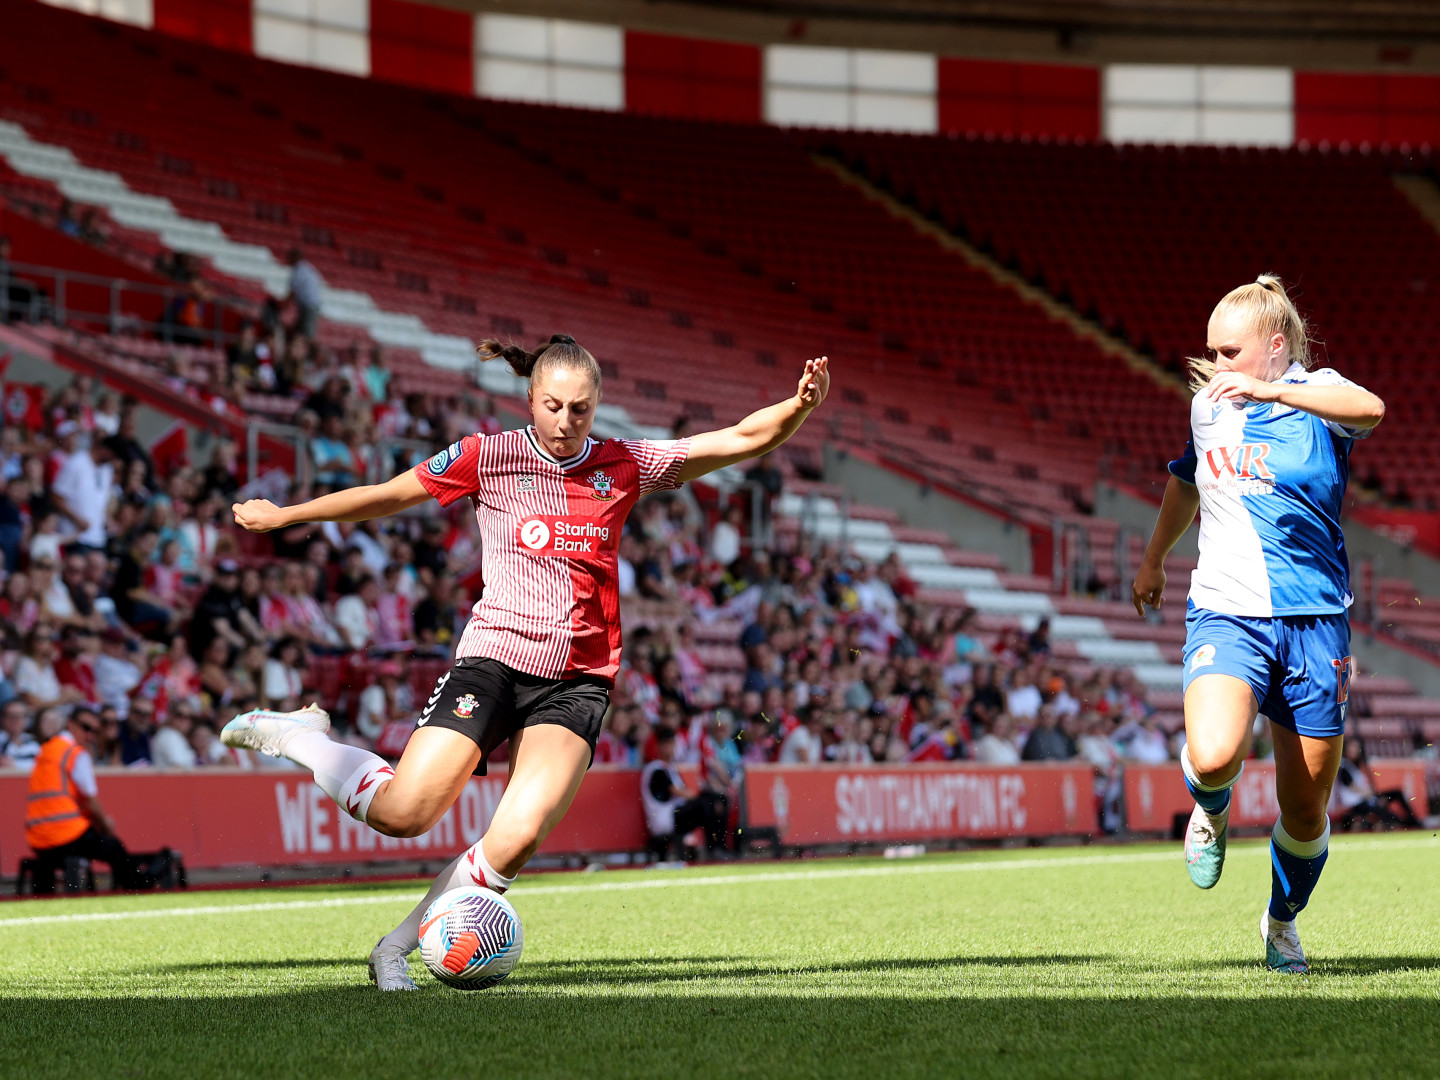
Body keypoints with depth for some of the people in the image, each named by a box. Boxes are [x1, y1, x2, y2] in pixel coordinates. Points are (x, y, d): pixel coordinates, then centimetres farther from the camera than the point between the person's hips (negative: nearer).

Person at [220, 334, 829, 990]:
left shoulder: (625, 467, 7)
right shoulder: (489, 457, 2)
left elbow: (742, 439, 6)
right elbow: (386, 496, 13)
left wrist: (798, 406, -13)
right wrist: (286, 516, 19)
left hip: (577, 683, 2)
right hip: (494, 659, -2)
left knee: (518, 839, -21)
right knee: (402, 814, -15)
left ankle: (398, 946, -2)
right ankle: (298, 737, 15)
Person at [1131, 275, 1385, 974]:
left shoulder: (1314, 394, -2)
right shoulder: (1207, 405, 11)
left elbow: (1370, 408, -28)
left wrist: (1268, 390, -37)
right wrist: (1153, 560, 43)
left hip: (1314, 621, -2)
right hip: (1226, 612, 2)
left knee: (1305, 809, 5)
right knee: (1213, 756, -28)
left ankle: (1282, 922, 33)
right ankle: (1210, 812, 8)